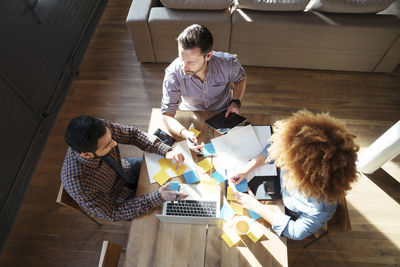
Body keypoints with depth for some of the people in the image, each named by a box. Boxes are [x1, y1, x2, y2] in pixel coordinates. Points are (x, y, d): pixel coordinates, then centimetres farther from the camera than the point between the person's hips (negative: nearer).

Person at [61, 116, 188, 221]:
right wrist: (158, 197, -36)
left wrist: (166, 151, -28)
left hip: (127, 168, 4)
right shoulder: (78, 186, -41)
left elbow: (133, 134, -15)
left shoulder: (102, 127, -32)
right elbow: (112, 213, -27)